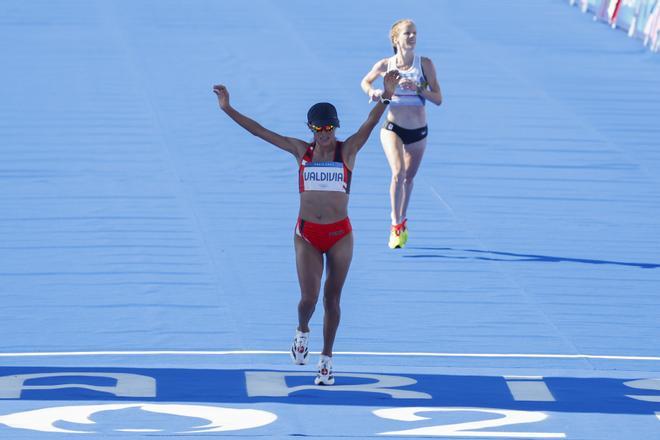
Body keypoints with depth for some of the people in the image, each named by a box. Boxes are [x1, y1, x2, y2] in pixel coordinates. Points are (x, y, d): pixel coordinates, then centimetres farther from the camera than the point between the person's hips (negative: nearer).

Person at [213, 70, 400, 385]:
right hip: (307, 235, 0)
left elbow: (370, 123, -18)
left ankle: (326, 360, 20)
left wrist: (385, 99, -36)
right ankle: (302, 331, 27)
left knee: (332, 298, 7)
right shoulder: (301, 150, 2)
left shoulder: (348, 150, -2)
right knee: (309, 297, -8)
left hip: (340, 235, 0)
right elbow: (260, 131, 0)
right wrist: (228, 109, -5)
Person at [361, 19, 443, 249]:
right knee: (398, 173, -21)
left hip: (418, 130, 2)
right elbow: (365, 82, 14)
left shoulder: (425, 64, -6)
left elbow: (438, 99, -7)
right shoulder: (385, 65, -6)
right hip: (393, 128, -2)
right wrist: (372, 92, -9)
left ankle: (401, 220, 39)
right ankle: (396, 226, -10)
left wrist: (418, 88, -23)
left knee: (409, 177, 16)